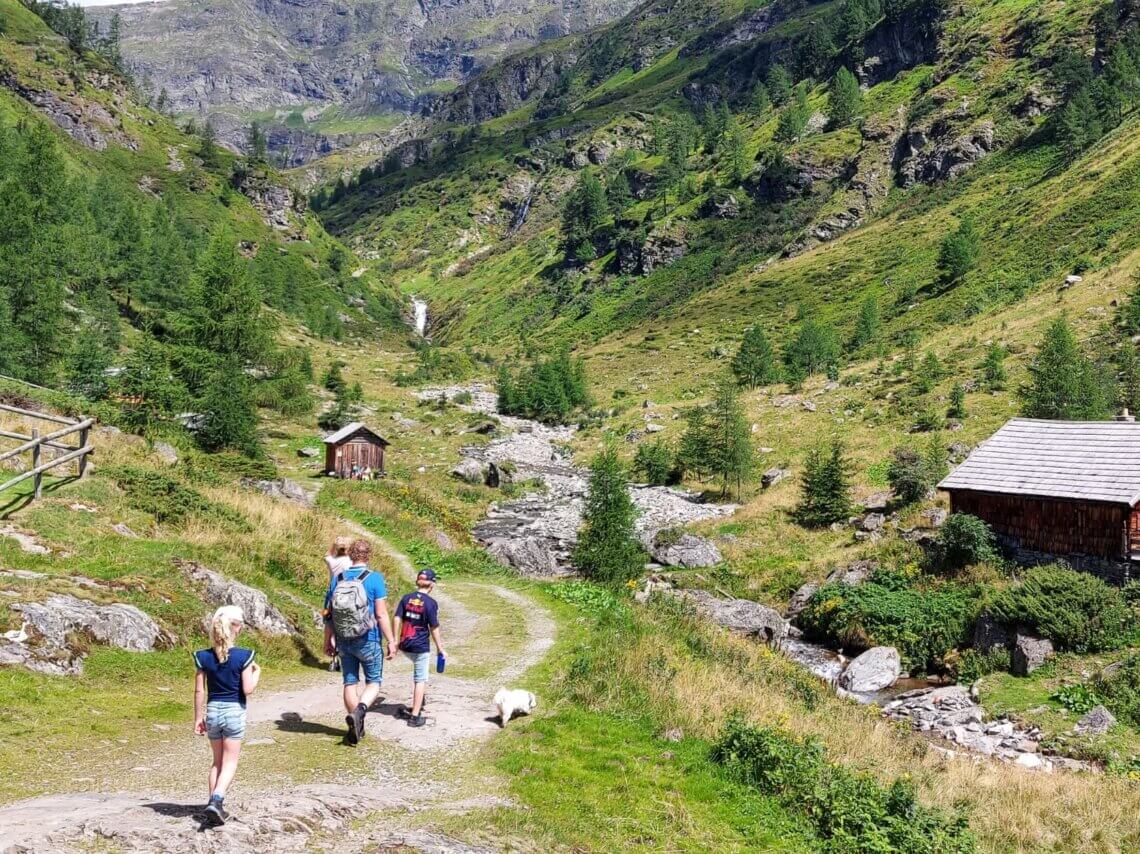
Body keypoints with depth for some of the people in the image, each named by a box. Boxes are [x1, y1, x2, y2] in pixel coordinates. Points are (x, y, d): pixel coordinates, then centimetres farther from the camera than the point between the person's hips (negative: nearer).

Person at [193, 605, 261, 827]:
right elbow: (247, 689, -12)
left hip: (212, 711, 3)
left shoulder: (203, 657, -4)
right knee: (230, 762, 5)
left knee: (217, 761, 18)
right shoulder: (243, 656, -13)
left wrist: (198, 717, 8)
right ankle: (216, 800, -13)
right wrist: (257, 672, 6)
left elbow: (199, 691, 0)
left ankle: (214, 803, 17)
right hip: (234, 711, -3)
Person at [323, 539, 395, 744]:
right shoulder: (375, 579, -13)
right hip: (368, 641, -3)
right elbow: (381, 614, -14)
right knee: (374, 682, 11)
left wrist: (328, 640, 14)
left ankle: (356, 728, 19)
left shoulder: (337, 579, 0)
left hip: (343, 642, 4)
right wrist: (390, 641, -7)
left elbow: (328, 614, 4)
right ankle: (359, 711, -16)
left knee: (350, 683, 15)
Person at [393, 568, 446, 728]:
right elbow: (434, 628, -9)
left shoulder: (406, 598, 0)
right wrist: (440, 648, 1)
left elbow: (397, 619, -1)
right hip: (421, 647, -5)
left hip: (405, 646, 5)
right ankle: (415, 716, 6)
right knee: (420, 680, 5)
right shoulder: (431, 603, -12)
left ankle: (420, 700, 40)